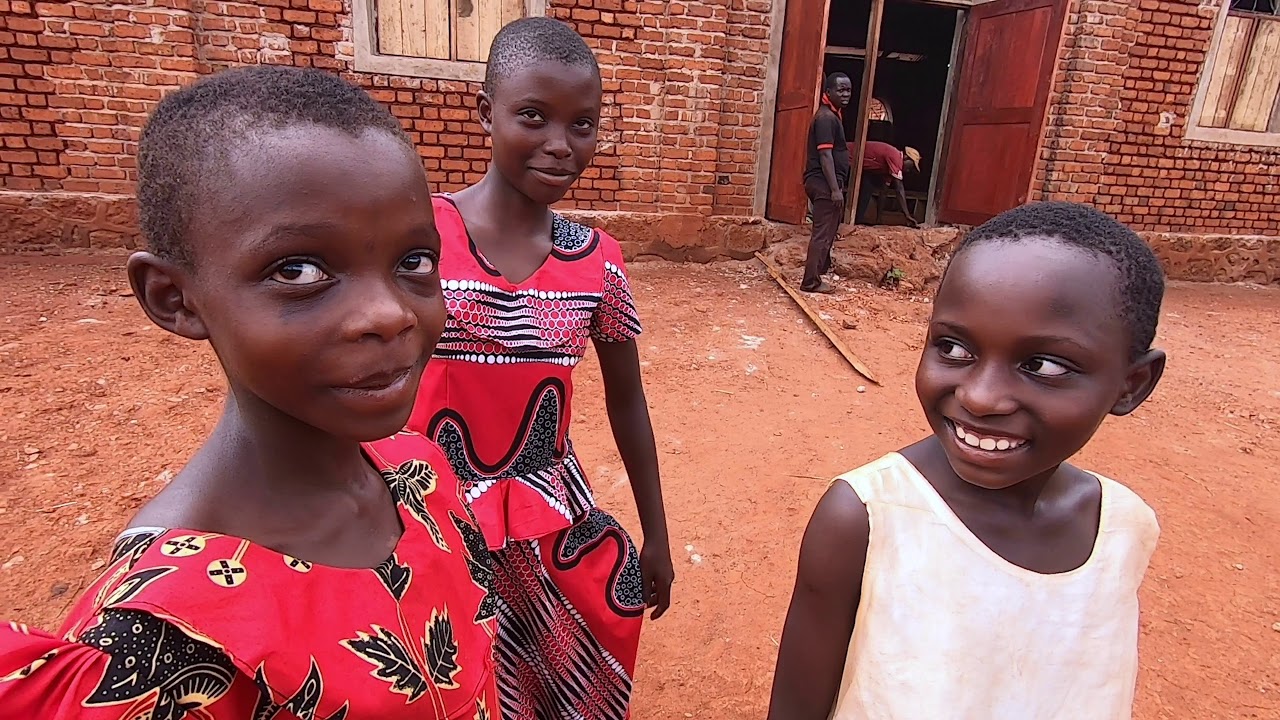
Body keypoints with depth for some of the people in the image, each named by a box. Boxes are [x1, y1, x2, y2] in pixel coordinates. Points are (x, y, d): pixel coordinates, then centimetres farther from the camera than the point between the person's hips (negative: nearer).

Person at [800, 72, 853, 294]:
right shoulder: (826, 117, -14)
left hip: (825, 182, 10)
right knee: (823, 233, -7)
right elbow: (825, 154, -22)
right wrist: (835, 188, -25)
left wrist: (838, 186, 25)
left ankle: (822, 268, 32)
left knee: (828, 230, 20)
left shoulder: (833, 115, 18)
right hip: (825, 183, -10)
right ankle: (811, 282, -3)